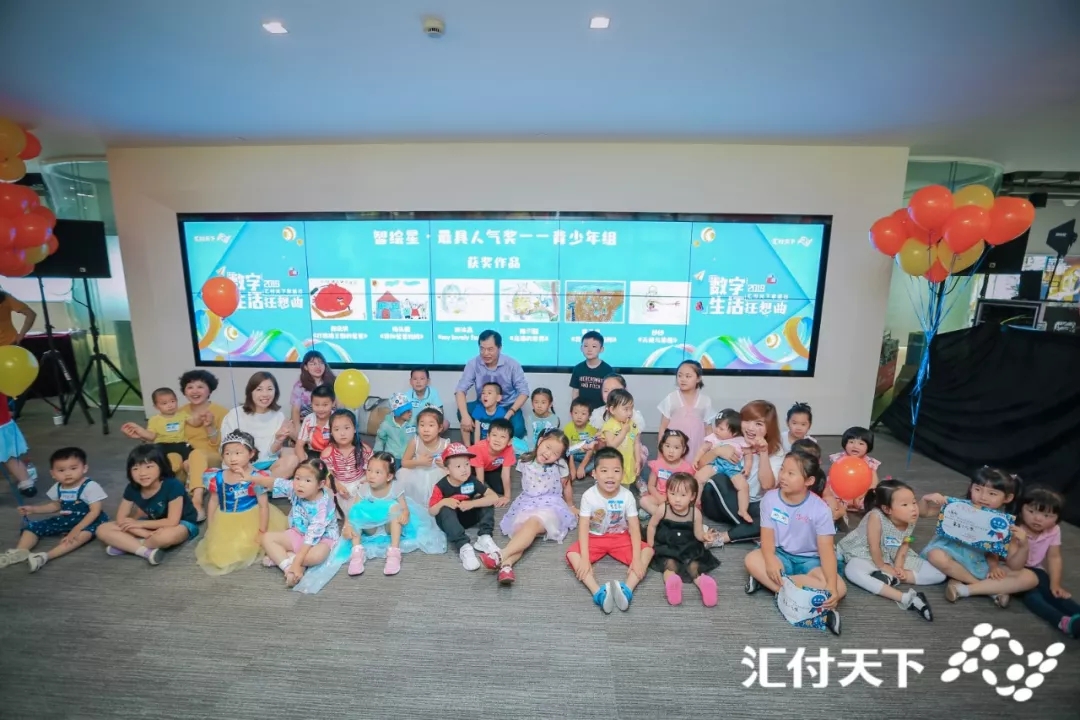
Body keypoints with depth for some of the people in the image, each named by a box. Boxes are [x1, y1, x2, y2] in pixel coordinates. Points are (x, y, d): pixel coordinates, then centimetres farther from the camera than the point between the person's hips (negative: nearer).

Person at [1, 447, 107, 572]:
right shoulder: (58, 488, 2)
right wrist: (33, 509, 9)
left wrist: (77, 529, -30)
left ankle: (46, 556, -45)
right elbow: (56, 506, 22)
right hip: (65, 520, 8)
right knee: (32, 526, 1)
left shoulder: (90, 486, -20)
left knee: (85, 533, -39)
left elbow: (95, 511, -23)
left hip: (87, 521, -8)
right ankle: (19, 552, -16)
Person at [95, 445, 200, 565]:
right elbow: (121, 519, -7)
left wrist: (140, 524, -14)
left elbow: (172, 522, -25)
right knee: (102, 530, -7)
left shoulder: (173, 486, -26)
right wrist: (150, 535, -22)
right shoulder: (132, 488, -9)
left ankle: (125, 546, -11)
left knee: (166, 535, -41)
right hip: (152, 526, 7)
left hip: (182, 524, -6)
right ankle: (146, 551, -23)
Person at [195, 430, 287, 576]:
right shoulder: (218, 478, -6)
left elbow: (264, 505, -15)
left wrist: (262, 531, -14)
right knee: (219, 552, 3)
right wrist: (210, 529, 7)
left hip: (250, 523, -4)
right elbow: (213, 502, 7)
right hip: (225, 524, 4)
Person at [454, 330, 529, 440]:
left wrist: (509, 414, -27)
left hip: (508, 406, -2)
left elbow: (523, 392, -13)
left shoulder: (512, 364, -15)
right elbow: (460, 390, -15)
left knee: (517, 429, -30)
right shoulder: (473, 364, -12)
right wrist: (465, 415, -33)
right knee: (462, 412, -27)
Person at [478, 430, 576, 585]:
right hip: (527, 504, 3)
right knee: (520, 527, -30)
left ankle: (500, 555, -53)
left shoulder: (560, 466, -5)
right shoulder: (525, 461, 2)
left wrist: (570, 506, 25)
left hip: (551, 505, -3)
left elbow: (566, 487, 12)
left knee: (533, 522, -35)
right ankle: (506, 565, -52)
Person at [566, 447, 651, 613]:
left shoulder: (627, 496, -17)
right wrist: (585, 559, -30)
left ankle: (627, 589, -36)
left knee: (648, 551, -23)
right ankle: (599, 592, -40)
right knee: (572, 554, -28)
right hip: (595, 538, -1)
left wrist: (636, 558, -26)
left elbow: (634, 528, -16)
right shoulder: (588, 496, -20)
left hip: (620, 538, 1)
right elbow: (583, 528, -21)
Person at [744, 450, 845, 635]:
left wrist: (831, 586, -33)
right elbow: (767, 536, -13)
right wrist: (770, 560, -34)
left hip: (809, 560, 0)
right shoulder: (770, 498, -12)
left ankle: (766, 580, -26)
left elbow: (826, 550, -19)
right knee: (752, 560, -30)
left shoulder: (820, 509, -16)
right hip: (781, 555, 1)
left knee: (839, 589, -28)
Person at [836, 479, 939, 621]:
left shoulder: (911, 522, -13)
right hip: (866, 555, -5)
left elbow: (904, 547, -4)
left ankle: (893, 578, -15)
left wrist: (898, 568, -16)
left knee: (939, 575, -6)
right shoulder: (876, 516, -31)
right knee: (852, 571, -39)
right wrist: (882, 567, -10)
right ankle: (906, 598, -41)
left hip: (895, 558, 5)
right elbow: (874, 548, -21)